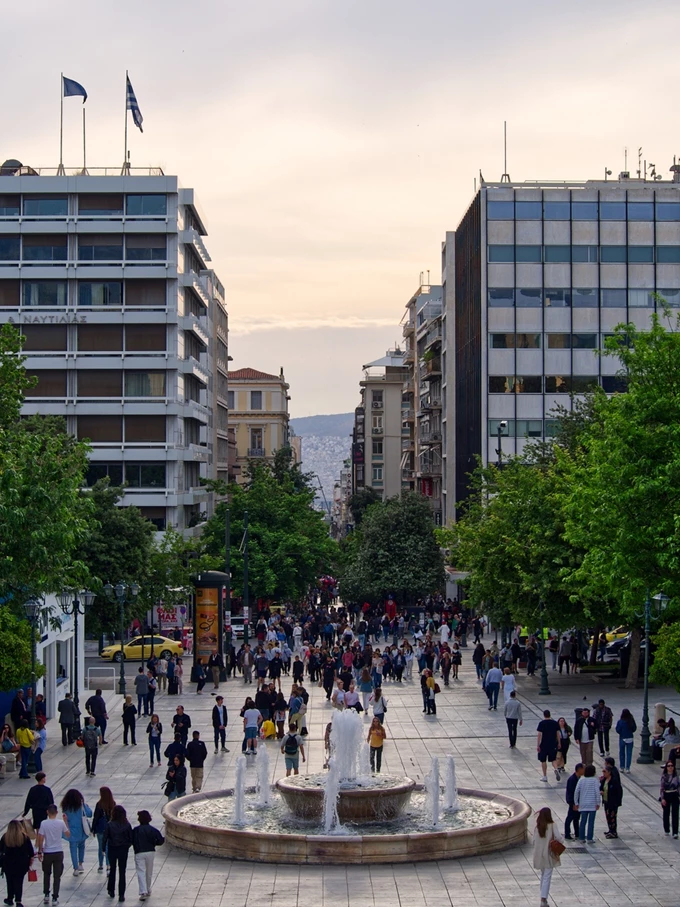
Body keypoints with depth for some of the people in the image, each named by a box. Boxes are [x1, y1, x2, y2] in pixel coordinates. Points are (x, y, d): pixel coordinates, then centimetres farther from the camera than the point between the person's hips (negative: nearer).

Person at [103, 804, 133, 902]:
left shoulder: (110, 825, -13)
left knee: (112, 870, 19)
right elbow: (131, 838, -4)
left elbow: (105, 838, -10)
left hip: (112, 849, 0)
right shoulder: (127, 825, -10)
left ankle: (111, 891, 28)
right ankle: (121, 895, 3)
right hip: (123, 850, 0)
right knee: (122, 872, 6)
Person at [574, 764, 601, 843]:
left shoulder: (581, 780, 2)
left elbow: (576, 791, -2)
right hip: (592, 805, -3)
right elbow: (597, 792, -12)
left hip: (583, 804, 3)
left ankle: (582, 838, 11)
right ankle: (590, 838, 5)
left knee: (583, 821, 9)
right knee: (591, 822, 3)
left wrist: (576, 803, 5)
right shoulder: (595, 780, -6)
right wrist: (598, 803, -4)